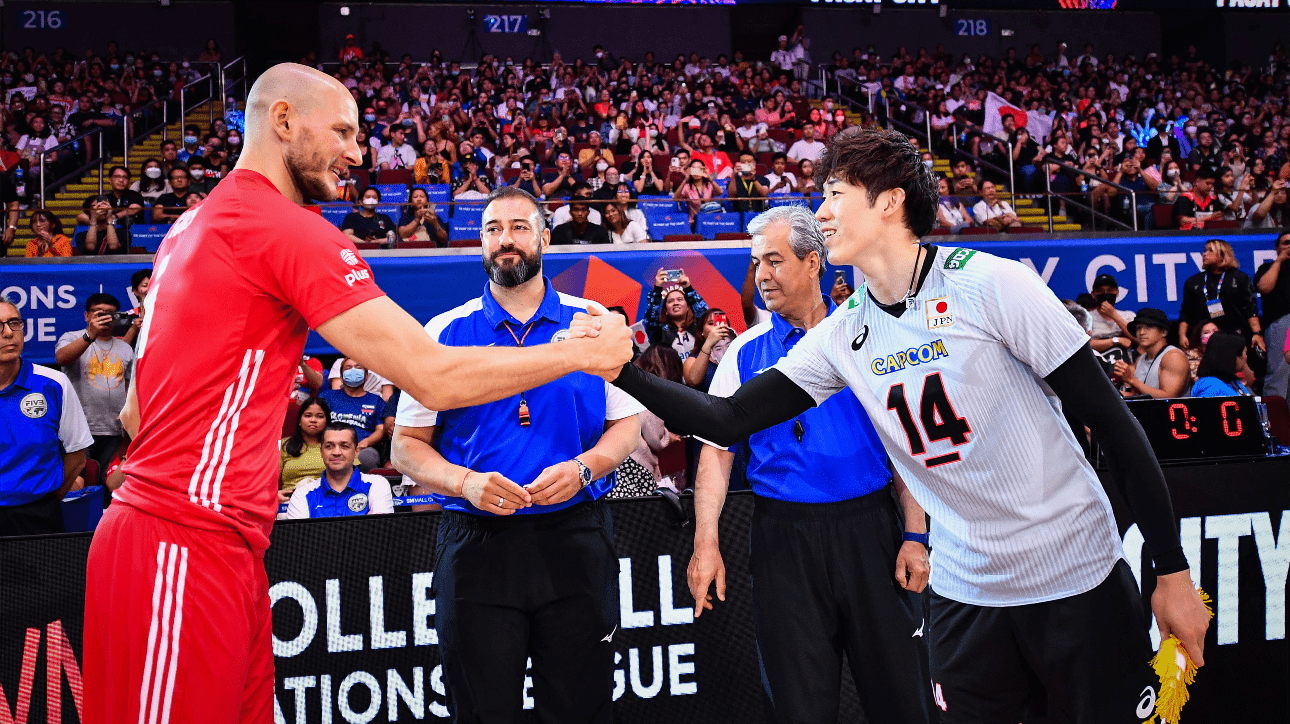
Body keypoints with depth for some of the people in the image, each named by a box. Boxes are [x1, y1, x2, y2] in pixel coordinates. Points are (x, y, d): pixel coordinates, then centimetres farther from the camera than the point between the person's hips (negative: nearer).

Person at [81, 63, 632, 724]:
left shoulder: (193, 223, 18)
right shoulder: (290, 228, -13)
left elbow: (135, 415, 22)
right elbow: (435, 378, -17)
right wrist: (583, 353, -6)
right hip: (185, 552, -9)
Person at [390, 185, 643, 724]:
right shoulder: (445, 332, 5)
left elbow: (628, 426, 9)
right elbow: (408, 444, 5)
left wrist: (581, 468, -11)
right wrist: (465, 482, -13)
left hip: (573, 542, 0)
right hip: (476, 543, 0)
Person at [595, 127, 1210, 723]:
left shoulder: (987, 283, -14)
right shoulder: (842, 337, 1)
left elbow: (1109, 419, -11)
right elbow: (728, 421, 1)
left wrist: (1172, 570, -10)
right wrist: (622, 371, -11)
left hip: (1079, 582, -3)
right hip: (966, 592, 4)